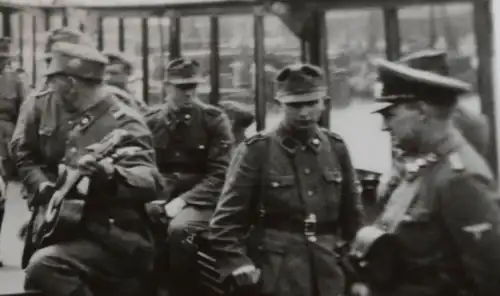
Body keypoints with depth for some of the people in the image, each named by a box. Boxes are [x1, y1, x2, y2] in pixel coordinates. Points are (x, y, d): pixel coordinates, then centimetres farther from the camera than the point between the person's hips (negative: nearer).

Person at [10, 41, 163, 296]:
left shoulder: (124, 124, -15)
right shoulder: (42, 105, 5)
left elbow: (150, 183, -27)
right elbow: (23, 153, 17)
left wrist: (107, 173, -46)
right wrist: (44, 187, 0)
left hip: (115, 241, -7)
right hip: (62, 227, 8)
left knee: (44, 265, -28)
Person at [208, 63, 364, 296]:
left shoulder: (336, 148, 7)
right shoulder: (256, 151, -6)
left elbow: (352, 211, 14)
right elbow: (228, 215, -6)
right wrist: (236, 262, -15)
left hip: (328, 273, 4)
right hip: (276, 275, -4)